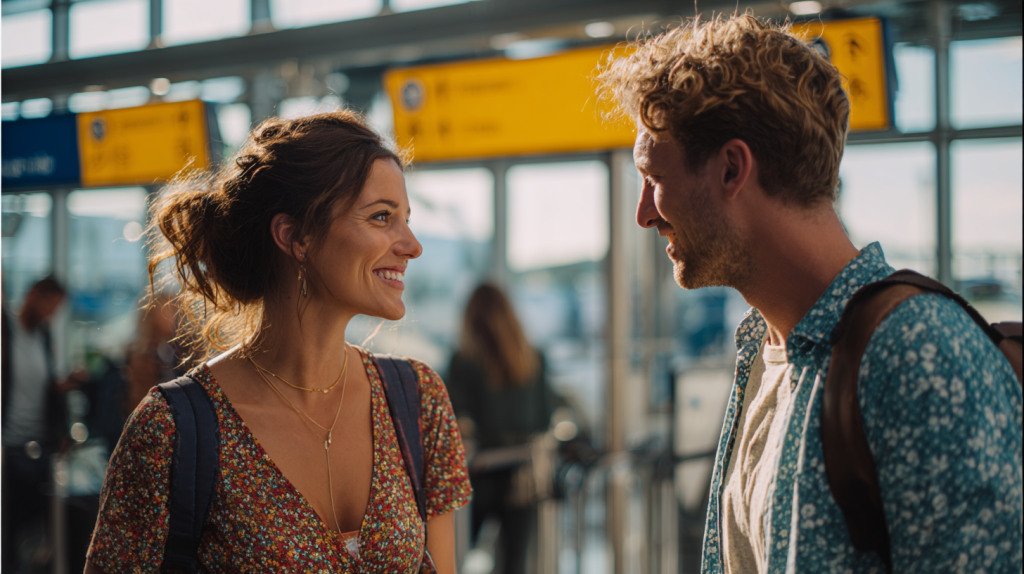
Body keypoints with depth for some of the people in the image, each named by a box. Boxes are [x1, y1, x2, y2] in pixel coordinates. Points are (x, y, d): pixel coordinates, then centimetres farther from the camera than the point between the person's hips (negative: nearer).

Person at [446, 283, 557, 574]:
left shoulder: (463, 362, -9)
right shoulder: (533, 360, 2)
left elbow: (456, 420, -9)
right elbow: (547, 415, 8)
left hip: (481, 473, -3)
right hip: (523, 474, 3)